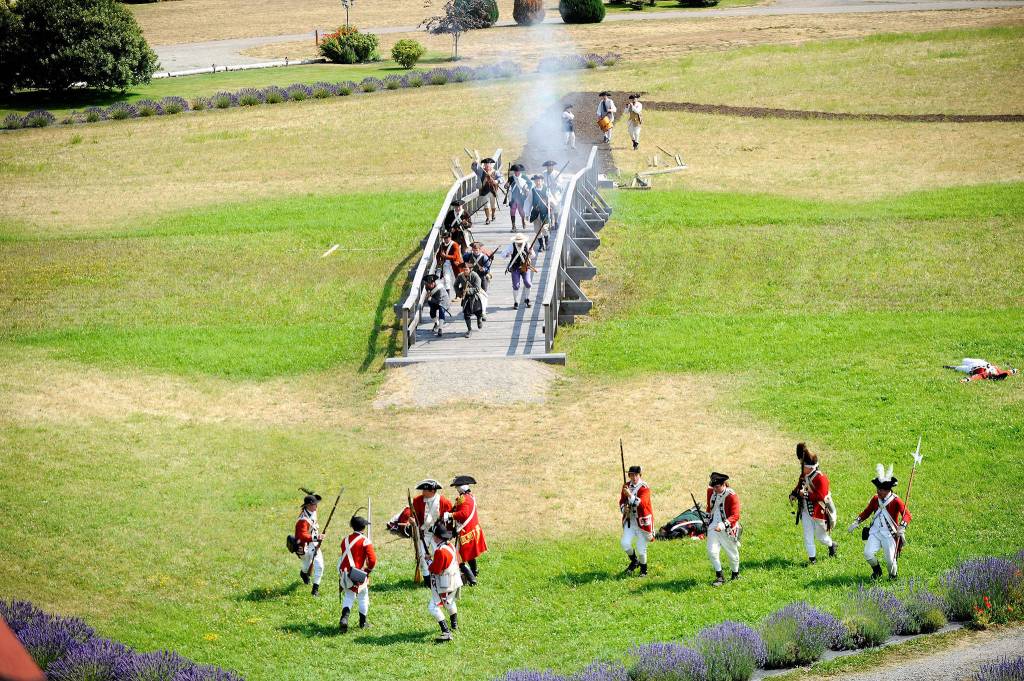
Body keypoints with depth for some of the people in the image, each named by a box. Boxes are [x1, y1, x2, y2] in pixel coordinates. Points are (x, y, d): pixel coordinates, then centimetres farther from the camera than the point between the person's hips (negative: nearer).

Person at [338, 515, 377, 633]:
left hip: (345, 573, 4)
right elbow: (372, 560, -15)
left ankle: (344, 618, -9)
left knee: (348, 596, 13)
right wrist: (369, 570, 4)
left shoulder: (345, 540, 6)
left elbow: (343, 557, 12)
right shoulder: (365, 541, -11)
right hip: (359, 574, -4)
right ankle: (363, 622, 23)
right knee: (363, 596, 14)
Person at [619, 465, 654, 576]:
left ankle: (643, 569, 24)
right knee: (625, 543, -10)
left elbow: (642, 503, -29)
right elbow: (622, 500, 14)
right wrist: (623, 508, -9)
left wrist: (630, 495, -42)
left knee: (641, 549, -1)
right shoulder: (626, 486, 4)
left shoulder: (644, 488, -15)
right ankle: (634, 561, 19)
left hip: (642, 521, -5)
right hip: (629, 520, 5)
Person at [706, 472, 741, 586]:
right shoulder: (711, 491, -1)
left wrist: (723, 524, -36)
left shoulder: (731, 496, -19)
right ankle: (719, 577, -1)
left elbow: (735, 516, -24)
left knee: (732, 553, 13)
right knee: (712, 551, -11)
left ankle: (735, 573, 38)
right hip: (713, 527, 4)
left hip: (728, 529, -4)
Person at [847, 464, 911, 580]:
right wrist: (856, 522, 6)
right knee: (868, 554, -12)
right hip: (875, 532, 4)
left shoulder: (896, 501, -10)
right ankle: (877, 570, 19)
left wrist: (902, 527, -36)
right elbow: (866, 512, 17)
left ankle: (892, 575, 27)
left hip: (889, 533, -4)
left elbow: (907, 515, -19)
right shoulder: (875, 499, 5)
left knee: (890, 559, -5)